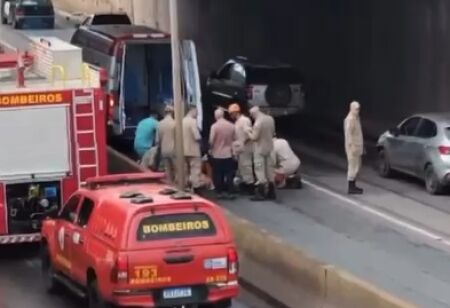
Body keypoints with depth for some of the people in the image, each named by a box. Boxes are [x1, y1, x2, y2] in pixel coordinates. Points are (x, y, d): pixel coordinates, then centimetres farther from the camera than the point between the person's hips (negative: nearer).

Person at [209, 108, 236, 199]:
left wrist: (211, 148, 7)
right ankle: (228, 192, 4)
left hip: (217, 154, -2)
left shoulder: (214, 126, -13)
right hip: (228, 154, 2)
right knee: (229, 174, 7)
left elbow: (211, 140, -12)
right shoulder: (231, 126, -3)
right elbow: (234, 139, 5)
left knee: (218, 175, 7)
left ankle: (219, 192, 8)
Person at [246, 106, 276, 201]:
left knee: (260, 170, -3)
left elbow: (254, 137, -19)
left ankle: (261, 193, -3)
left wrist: (249, 132, -2)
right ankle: (271, 192, 21)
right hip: (269, 147, 8)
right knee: (270, 169, 14)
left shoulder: (258, 123, -23)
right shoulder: (270, 119, 2)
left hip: (260, 149, -8)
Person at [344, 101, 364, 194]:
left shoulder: (356, 118, 14)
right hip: (353, 147, -10)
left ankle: (353, 186, 23)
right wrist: (352, 146, -27)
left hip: (357, 146, 10)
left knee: (357, 166, 15)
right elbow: (348, 133, -24)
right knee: (353, 167, -8)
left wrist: (361, 146, 21)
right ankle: (351, 188, -6)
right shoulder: (350, 119, -17)